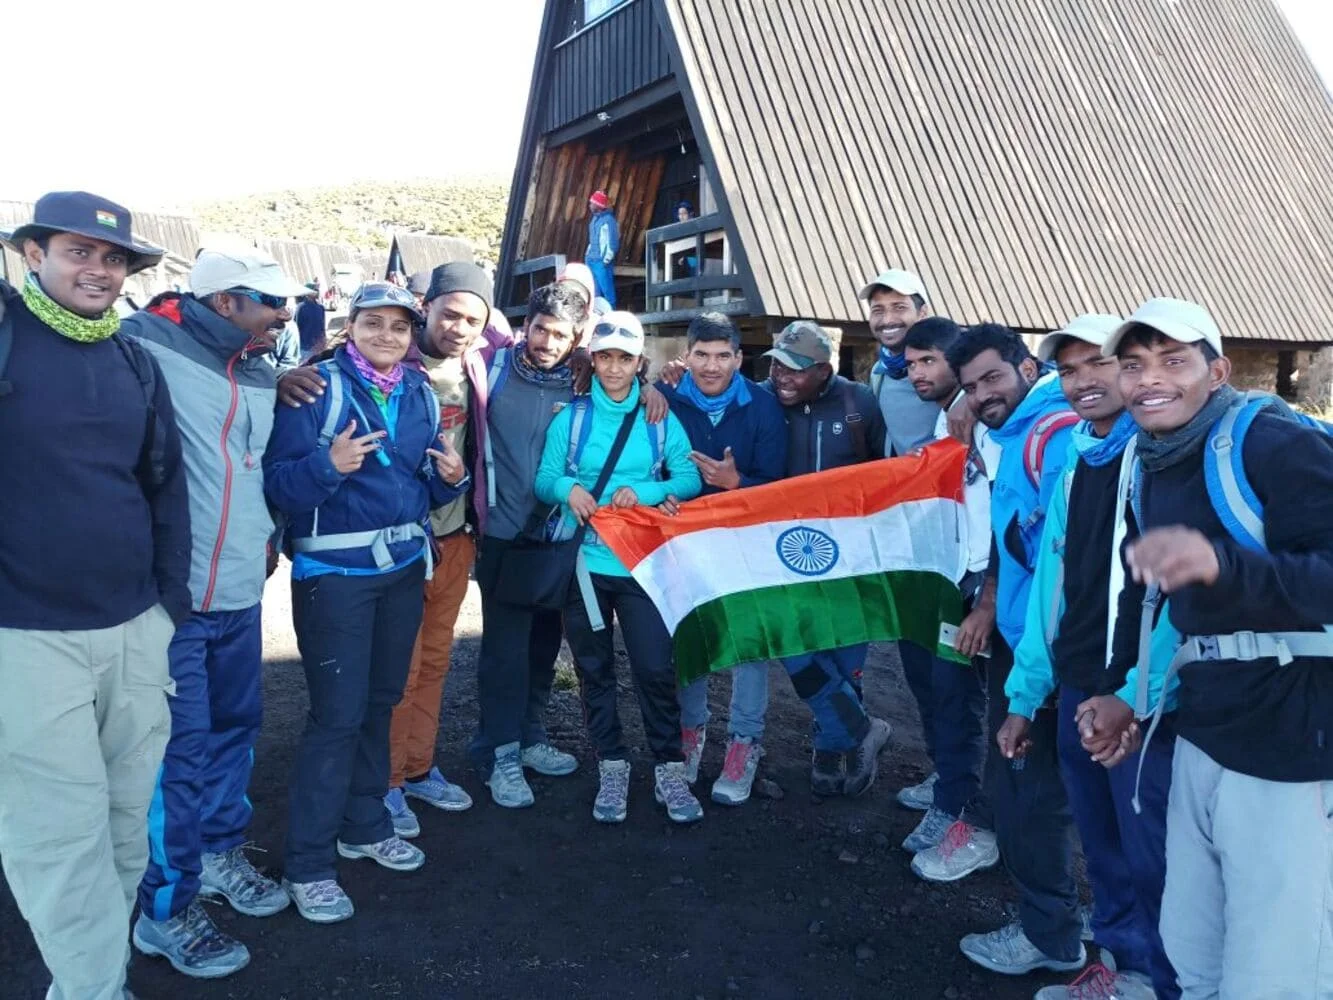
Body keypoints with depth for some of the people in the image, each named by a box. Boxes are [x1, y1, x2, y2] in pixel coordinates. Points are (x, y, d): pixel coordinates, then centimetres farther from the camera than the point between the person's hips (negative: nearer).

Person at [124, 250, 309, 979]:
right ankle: (165, 910, 18)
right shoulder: (150, 347, -11)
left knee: (235, 727, 18)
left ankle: (218, 852, 39)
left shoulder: (263, 377, 11)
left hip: (241, 592, 7)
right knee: (180, 750, 1)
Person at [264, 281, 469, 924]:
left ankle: (365, 826, 33)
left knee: (380, 701, 15)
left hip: (405, 565, 6)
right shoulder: (318, 387, -9)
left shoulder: (419, 393, 10)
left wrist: (450, 478, -7)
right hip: (333, 573, -6)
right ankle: (307, 865, 9)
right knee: (338, 713, -5)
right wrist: (328, 465, -32)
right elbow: (278, 481, -15)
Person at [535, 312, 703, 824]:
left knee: (656, 668, -3)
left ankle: (670, 770, 15)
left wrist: (642, 492, -20)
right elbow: (544, 479, 0)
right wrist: (568, 489, -22)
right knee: (594, 669, 10)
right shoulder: (570, 418, 3)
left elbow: (690, 478, -4)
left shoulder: (660, 420, 2)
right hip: (583, 561, 1)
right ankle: (612, 768, 25)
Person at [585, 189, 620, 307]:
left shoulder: (608, 220, -12)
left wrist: (606, 260, -16)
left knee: (607, 290, -5)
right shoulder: (595, 219, 14)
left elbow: (613, 243, -14)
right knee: (594, 292, 12)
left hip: (602, 262, -9)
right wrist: (588, 255, 15)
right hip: (591, 261, 9)